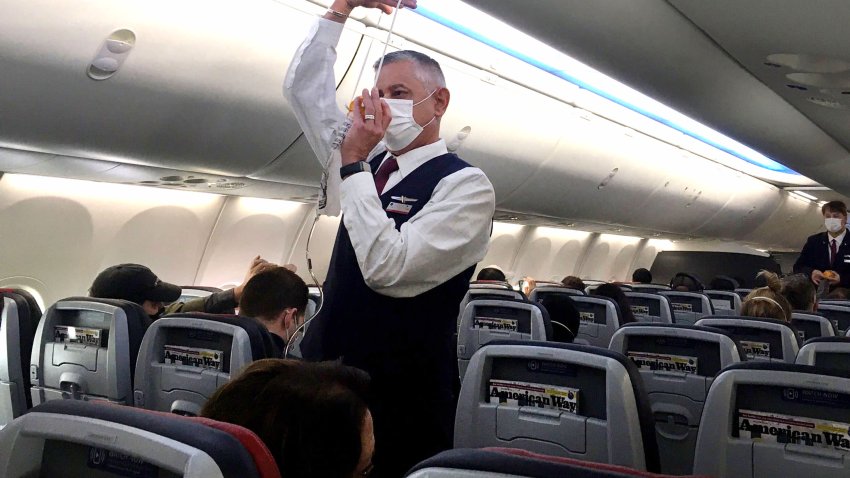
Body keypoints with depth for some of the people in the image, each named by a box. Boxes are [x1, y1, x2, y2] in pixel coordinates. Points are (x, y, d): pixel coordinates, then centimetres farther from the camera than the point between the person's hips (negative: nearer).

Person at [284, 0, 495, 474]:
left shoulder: (466, 185, -13)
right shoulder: (371, 162, 8)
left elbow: (387, 269, -25)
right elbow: (303, 88, 11)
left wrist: (353, 164, -20)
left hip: (399, 395, -6)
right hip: (328, 373, 7)